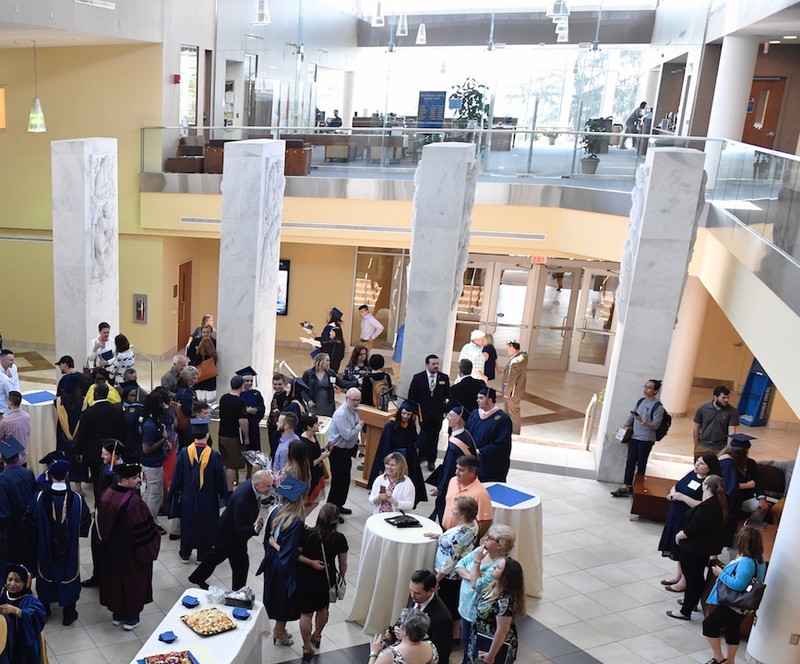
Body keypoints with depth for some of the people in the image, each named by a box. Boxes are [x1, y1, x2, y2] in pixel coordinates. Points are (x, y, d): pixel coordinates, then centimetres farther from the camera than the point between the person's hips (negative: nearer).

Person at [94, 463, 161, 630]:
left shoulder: (105, 496, -11)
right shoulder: (135, 502, -32)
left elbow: (100, 525, 4)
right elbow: (146, 531, -23)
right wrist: (150, 551, -6)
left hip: (111, 552, 6)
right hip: (131, 554, -6)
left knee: (115, 578, 24)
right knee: (132, 581, 15)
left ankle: (117, 614, 40)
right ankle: (131, 618, 30)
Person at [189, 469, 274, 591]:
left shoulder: (251, 483, -16)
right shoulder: (242, 500, -41)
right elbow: (240, 529, -39)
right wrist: (255, 528, -54)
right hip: (232, 534, -9)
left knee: (219, 553, 28)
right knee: (241, 563, 4)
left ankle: (197, 577, 50)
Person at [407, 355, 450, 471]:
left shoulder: (444, 378, -1)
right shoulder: (418, 378, -6)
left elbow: (447, 396, 6)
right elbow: (412, 396, -1)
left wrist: (446, 410, 2)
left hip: (437, 414, 1)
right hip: (421, 413, -1)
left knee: (433, 438, 7)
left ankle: (431, 460, 19)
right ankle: (421, 456, 27)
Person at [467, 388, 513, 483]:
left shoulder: (502, 419, -13)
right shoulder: (474, 414, 4)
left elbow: (501, 444, -16)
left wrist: (480, 451, -16)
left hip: (491, 466, -5)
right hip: (472, 460, 5)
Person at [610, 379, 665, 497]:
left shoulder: (658, 407, -12)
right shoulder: (640, 401, 9)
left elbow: (655, 425, -16)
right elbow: (632, 416, 19)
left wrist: (642, 421, -29)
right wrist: (626, 426, 10)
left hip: (646, 440, -6)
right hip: (634, 437, 6)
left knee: (641, 463, 3)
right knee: (630, 461, 4)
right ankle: (625, 487, 5)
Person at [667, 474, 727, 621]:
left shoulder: (707, 507, -28)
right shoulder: (718, 503, 2)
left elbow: (692, 530, -25)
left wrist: (679, 535, -10)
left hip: (694, 548, -9)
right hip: (706, 547, 9)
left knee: (691, 578, 3)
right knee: (697, 577, 24)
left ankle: (685, 611, 15)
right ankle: (691, 602, 42)